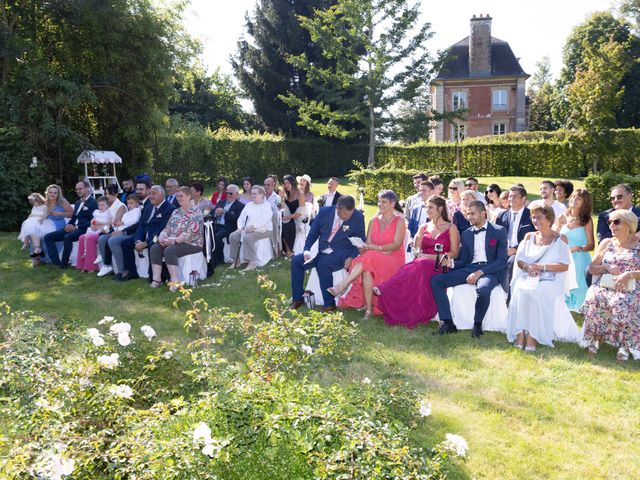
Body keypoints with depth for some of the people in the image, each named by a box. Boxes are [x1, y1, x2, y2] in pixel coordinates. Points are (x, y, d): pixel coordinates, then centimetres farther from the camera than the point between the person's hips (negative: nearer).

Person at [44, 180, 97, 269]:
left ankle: (64, 263, -23)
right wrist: (68, 225, 1)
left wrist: (76, 227, -19)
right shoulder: (78, 203, 23)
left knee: (67, 237, -37)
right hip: (72, 228, 9)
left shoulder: (93, 203, -5)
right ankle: (56, 262, -12)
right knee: (48, 237, -4)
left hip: (83, 229, -9)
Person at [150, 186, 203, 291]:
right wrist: (162, 237, -7)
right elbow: (167, 228, 15)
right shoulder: (176, 212, 17)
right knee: (154, 248, -16)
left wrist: (175, 240, -25)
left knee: (169, 251, -32)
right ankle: (156, 279, -18)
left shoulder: (196, 212, -8)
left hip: (192, 243, -7)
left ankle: (175, 281, -29)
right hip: (172, 242, 7)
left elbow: (190, 233, -18)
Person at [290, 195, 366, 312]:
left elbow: (360, 241, 1)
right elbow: (313, 233, 6)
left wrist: (351, 257, -14)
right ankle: (298, 298, 3)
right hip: (321, 252, 4)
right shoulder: (324, 212, -3)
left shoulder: (358, 217, -8)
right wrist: (307, 250, -10)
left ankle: (329, 303, -20)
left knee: (322, 265, -33)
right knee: (296, 261, -13)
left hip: (341, 254, -4)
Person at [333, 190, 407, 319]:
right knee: (366, 270, -33)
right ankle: (368, 309, -34)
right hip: (373, 257, 4)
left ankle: (341, 286, -37)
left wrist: (375, 248, -22)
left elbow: (396, 245, -10)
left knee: (368, 259, -35)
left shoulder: (399, 221, 0)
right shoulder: (374, 220, 16)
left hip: (393, 260, -4)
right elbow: (368, 242, 8)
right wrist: (363, 248, -17)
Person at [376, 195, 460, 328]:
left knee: (422, 267, -38)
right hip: (422, 262, 3)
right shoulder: (423, 227, 21)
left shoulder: (451, 228, 9)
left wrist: (435, 257, -11)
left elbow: (454, 252, 1)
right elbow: (416, 250, 15)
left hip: (441, 266, -3)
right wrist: (419, 254, -8)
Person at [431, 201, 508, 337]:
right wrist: (452, 263, -9)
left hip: (490, 270, -5)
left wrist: (480, 272, -18)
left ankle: (477, 325, -13)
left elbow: (502, 260, -6)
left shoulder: (499, 231, 2)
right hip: (470, 268, 5)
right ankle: (448, 323, -15)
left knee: (483, 289, -40)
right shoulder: (466, 233, 17)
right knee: (436, 280, -14)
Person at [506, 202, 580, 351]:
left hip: (549, 281, -3)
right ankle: (520, 335, -32)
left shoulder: (560, 238, 7)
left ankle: (532, 337, -30)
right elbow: (519, 260, 12)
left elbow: (564, 266, -3)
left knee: (534, 293, -35)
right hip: (527, 278, 3)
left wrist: (540, 266, -12)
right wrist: (527, 267, -11)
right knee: (520, 290, -31)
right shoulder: (529, 237, 20)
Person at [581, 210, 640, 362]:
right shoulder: (606, 243, 17)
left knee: (620, 303, -36)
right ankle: (597, 337, -16)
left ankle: (624, 344, -19)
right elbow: (592, 268, 15)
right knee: (594, 298, -31)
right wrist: (607, 267, -4)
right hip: (605, 285, 3)